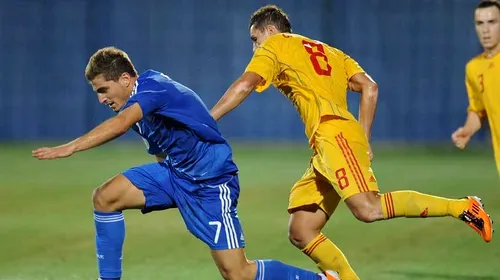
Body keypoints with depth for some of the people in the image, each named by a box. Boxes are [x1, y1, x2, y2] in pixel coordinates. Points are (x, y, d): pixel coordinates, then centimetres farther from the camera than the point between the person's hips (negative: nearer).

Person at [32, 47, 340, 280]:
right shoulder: (138, 103, 6)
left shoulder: (151, 84, -22)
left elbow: (121, 124, -41)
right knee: (105, 197, -9)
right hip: (174, 172, 9)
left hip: (211, 182, -9)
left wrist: (70, 147, -47)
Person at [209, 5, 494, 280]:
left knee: (368, 209, -26)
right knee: (300, 233, 5)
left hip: (334, 134, -9)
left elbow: (244, 85, -5)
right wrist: (363, 141, 19)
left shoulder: (273, 48, 12)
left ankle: (462, 206, -23)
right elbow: (370, 87, 20)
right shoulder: (329, 51, 31)